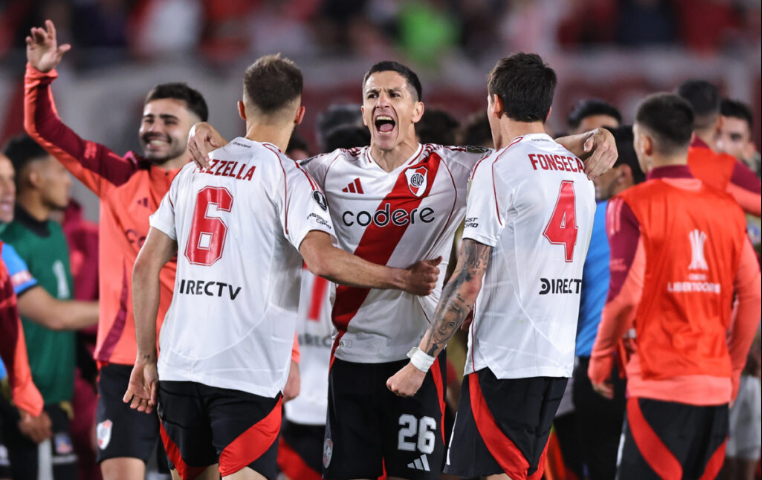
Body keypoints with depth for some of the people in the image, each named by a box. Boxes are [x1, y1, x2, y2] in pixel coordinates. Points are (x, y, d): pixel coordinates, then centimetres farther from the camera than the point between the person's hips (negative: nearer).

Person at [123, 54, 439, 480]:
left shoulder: (195, 171, 13)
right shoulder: (286, 176, -5)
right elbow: (323, 260, -20)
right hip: (247, 372, -6)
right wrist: (404, 279, -8)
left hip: (180, 365, 6)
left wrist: (146, 357, 17)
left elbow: (147, 265, 12)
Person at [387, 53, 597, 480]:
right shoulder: (580, 172, 14)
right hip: (558, 360, 8)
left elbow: (469, 283, -14)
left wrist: (420, 362, -10)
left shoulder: (498, 168, -9)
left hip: (505, 360, -8)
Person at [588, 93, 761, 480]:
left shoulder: (633, 206, -6)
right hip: (716, 383, 6)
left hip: (660, 381, -6)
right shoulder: (727, 208, 10)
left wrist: (601, 355, 3)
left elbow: (626, 293, -12)